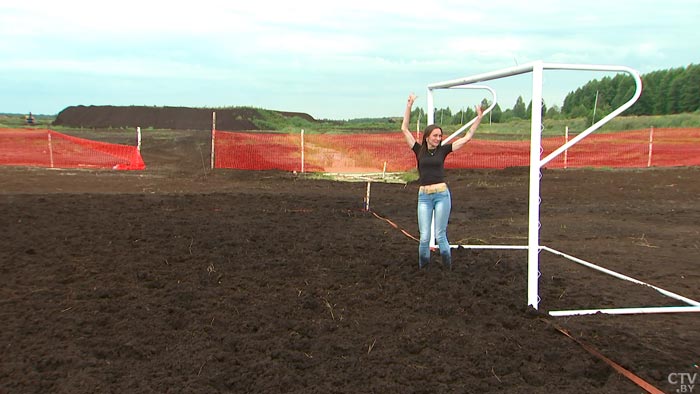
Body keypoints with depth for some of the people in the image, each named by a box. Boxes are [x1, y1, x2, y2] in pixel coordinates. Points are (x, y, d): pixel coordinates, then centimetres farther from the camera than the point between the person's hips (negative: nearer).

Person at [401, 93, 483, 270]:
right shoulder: (419, 150, 6)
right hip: (424, 196, 1)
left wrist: (479, 118, 5)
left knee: (440, 235, 0)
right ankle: (422, 267, 18)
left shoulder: (443, 150, 7)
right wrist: (409, 106, 0)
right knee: (424, 237, 0)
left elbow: (467, 137, 9)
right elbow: (405, 129, 3)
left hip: (442, 194, 0)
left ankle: (448, 267, 15)